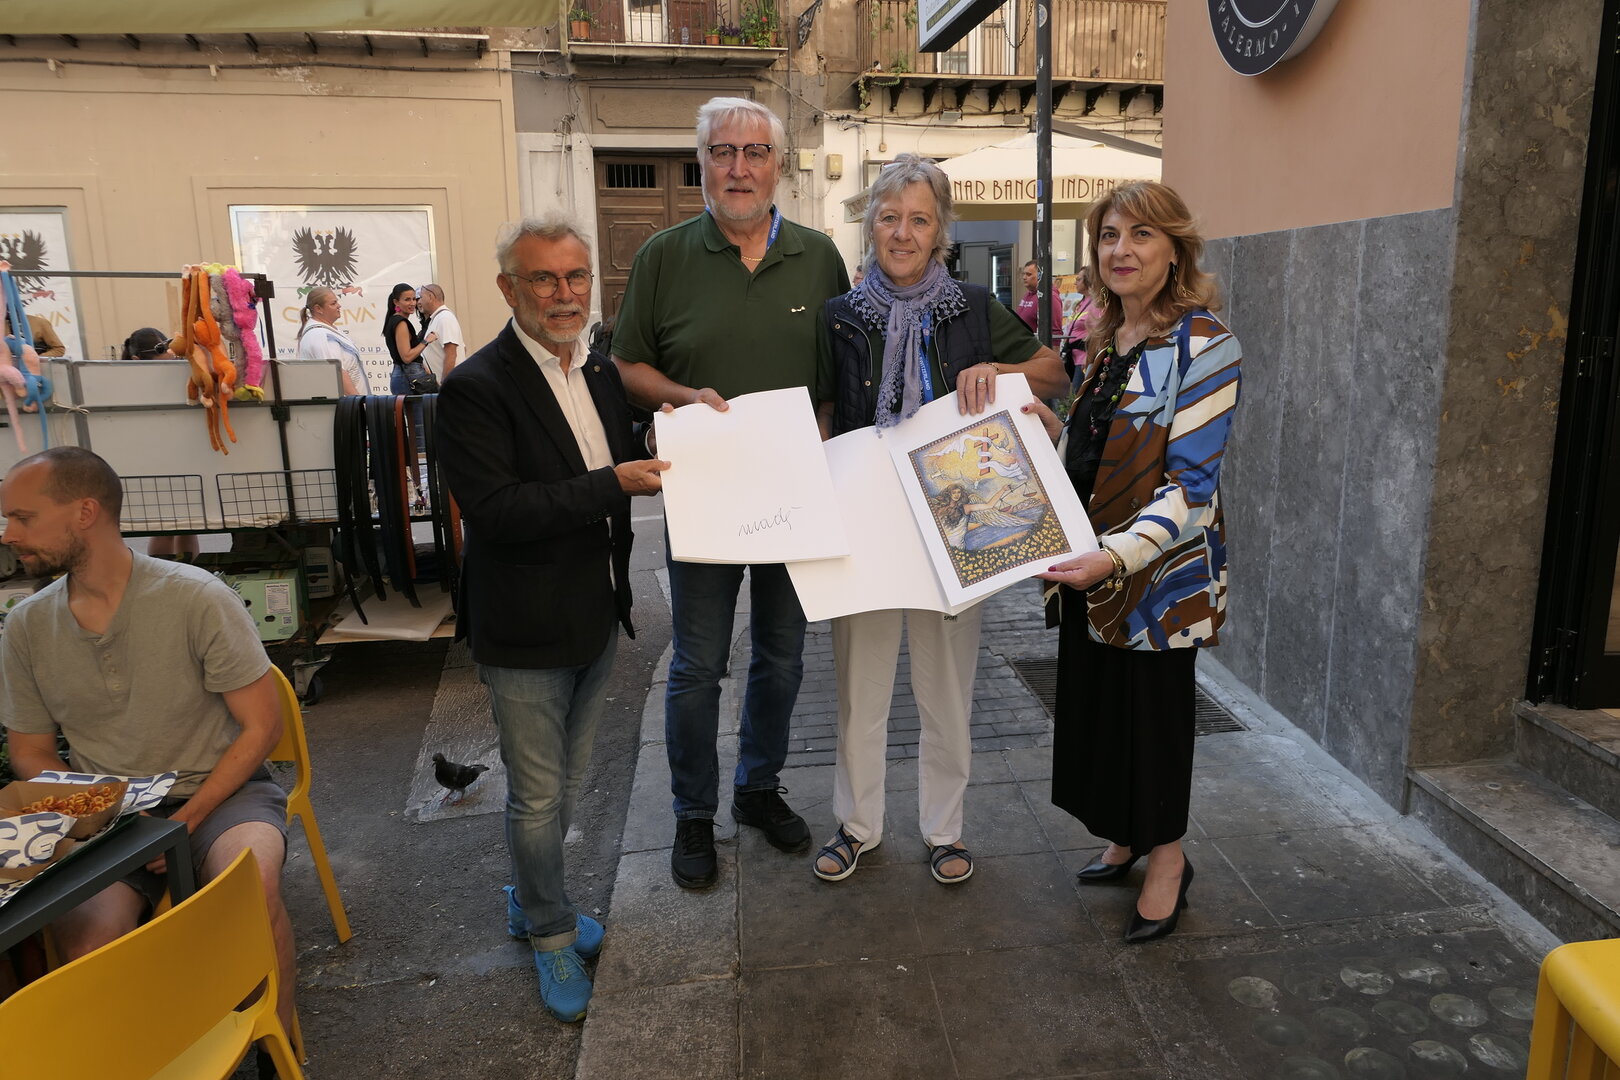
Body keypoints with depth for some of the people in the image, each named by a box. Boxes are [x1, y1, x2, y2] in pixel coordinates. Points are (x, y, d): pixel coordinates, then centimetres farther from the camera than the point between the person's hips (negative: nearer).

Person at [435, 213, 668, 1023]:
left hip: (596, 617, 7)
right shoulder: (477, 388, -17)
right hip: (526, 630, -7)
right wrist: (612, 485, -29)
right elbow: (493, 508, -26)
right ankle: (550, 934, 32)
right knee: (538, 795, 8)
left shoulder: (601, 374, 7)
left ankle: (530, 901, 46)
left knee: (569, 781, 22)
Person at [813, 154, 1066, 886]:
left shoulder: (974, 310, 3)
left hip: (951, 523, 0)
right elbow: (823, 418, 8)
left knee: (947, 684, 11)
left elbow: (1056, 374, 10)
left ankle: (943, 828, 30)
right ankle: (856, 824, 29)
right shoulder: (840, 317, 4)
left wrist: (996, 371, -10)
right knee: (859, 681, 9)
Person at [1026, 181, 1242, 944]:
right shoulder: (1110, 340, 9)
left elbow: (1190, 483, -22)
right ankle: (1125, 837, 36)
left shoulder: (1201, 345, -16)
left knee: (1153, 708, 7)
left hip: (1160, 569, -7)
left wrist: (1114, 555, -33)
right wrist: (1051, 429, 2)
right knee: (1097, 701, 16)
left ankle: (1166, 858, 29)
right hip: (1091, 565, 7)